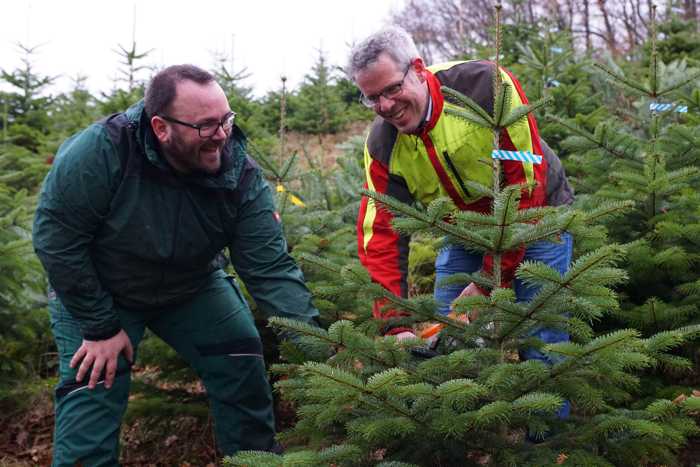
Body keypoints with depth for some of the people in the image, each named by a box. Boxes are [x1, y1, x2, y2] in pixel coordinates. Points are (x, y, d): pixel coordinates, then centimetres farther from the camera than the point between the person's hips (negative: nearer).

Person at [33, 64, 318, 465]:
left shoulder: (242, 177, -23)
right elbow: (56, 237, -25)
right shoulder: (99, 152, -33)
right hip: (96, 289, -3)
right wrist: (100, 328, -21)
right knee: (93, 390, -13)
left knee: (244, 368, -1)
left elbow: (271, 269, -24)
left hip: (191, 288, 3)